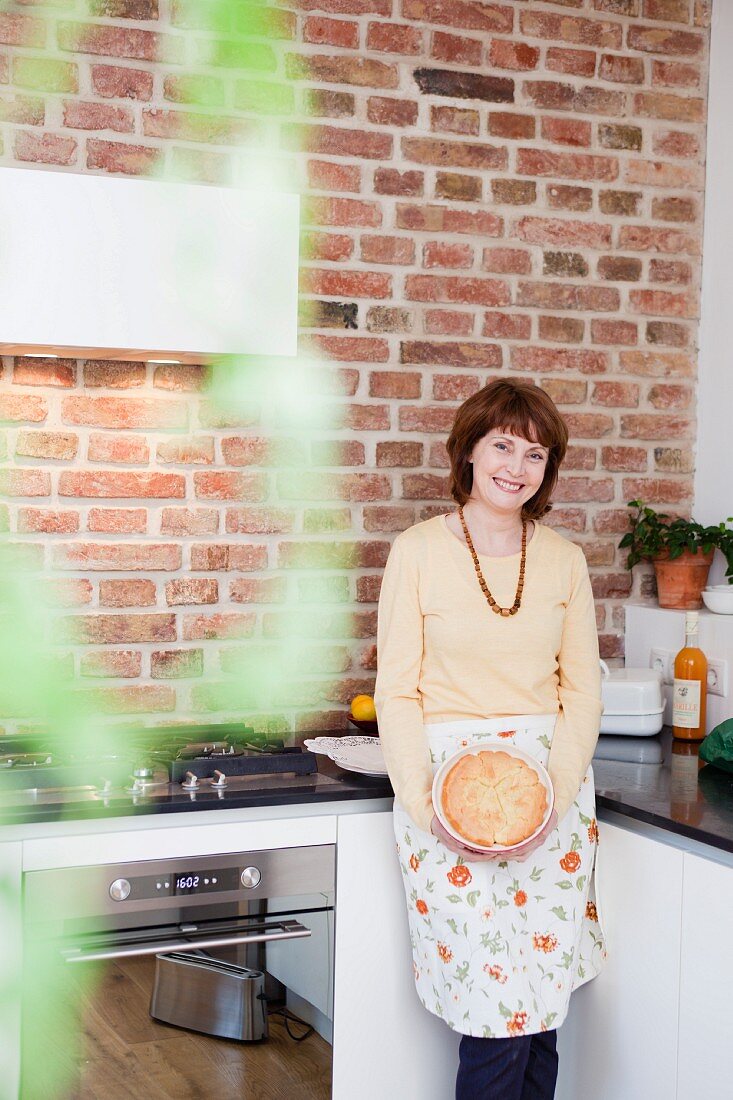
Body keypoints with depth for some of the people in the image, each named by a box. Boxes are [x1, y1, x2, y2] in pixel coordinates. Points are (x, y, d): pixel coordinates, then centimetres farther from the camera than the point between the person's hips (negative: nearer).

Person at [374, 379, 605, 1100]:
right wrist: (426, 806, -12)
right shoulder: (419, 551, -1)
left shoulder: (564, 560, 8)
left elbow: (582, 690, 9)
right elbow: (397, 692, -1)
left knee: (540, 1013, 5)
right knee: (500, 1018, -6)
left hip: (552, 789, 3)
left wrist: (553, 793, -6)